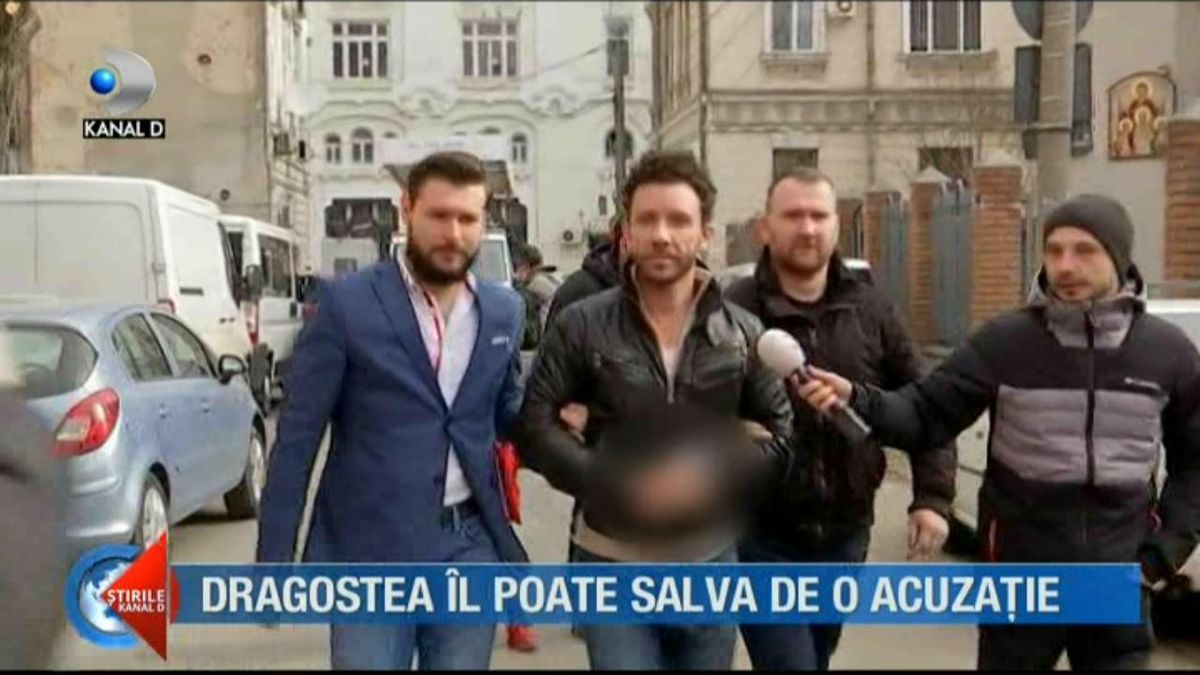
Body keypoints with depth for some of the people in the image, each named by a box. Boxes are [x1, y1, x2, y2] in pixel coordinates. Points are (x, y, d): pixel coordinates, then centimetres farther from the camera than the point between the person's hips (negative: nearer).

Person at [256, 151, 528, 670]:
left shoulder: (503, 310, 6)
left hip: (470, 548, 4)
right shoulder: (346, 303, -7)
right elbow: (297, 438, -6)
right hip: (370, 552, -4)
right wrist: (273, 560, -8)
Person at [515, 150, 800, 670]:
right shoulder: (582, 326, -6)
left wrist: (712, 477, -15)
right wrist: (614, 484, -19)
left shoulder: (742, 332, 1)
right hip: (612, 563, -2)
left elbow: (782, 434, 3)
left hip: (710, 560, 3)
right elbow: (534, 426, -6)